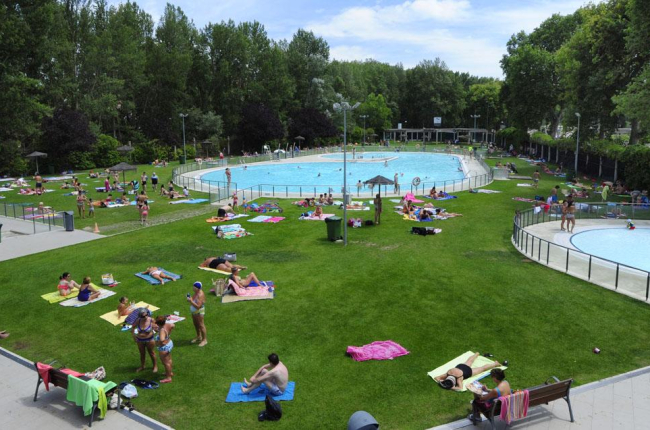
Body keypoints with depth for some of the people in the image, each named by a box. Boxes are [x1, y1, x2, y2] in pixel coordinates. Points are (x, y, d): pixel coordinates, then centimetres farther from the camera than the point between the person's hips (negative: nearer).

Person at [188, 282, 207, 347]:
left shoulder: (200, 295, -27)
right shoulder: (196, 293, 2)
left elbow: (198, 306, -31)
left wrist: (191, 301, -30)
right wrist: (190, 299, -4)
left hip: (199, 312, -9)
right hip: (194, 312, 9)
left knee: (201, 325, -1)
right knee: (196, 324, 20)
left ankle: (204, 340, 9)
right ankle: (199, 337, 39)